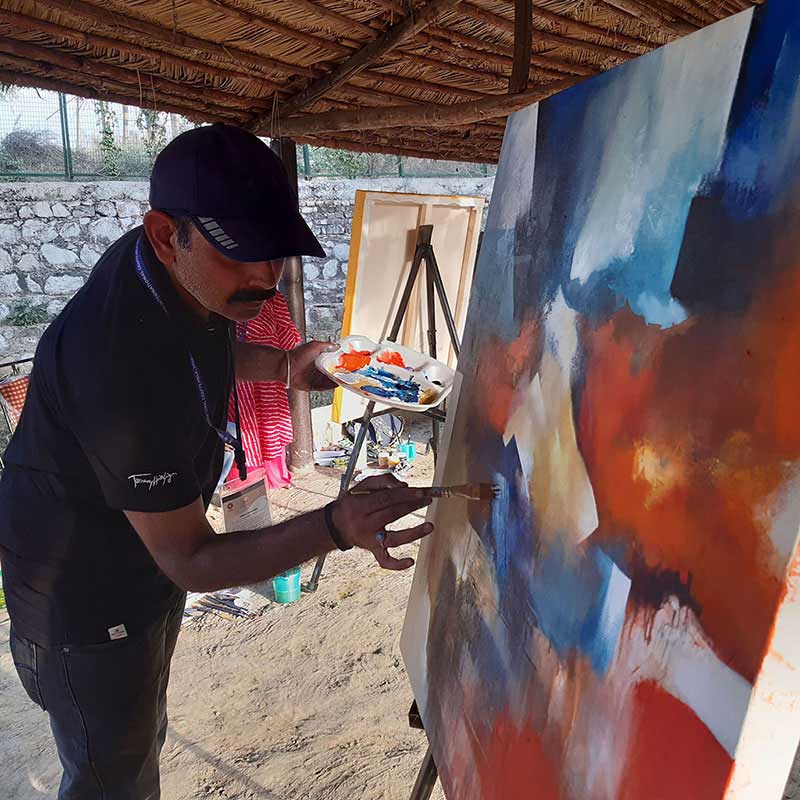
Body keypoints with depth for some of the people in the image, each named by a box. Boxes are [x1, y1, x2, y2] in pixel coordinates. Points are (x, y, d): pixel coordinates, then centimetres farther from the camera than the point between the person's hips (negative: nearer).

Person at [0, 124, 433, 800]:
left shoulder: (178, 275, -12)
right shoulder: (124, 368, -39)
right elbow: (191, 561, -31)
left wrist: (282, 365, -2)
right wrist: (335, 527, -42)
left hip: (148, 560, 8)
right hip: (85, 599, -8)